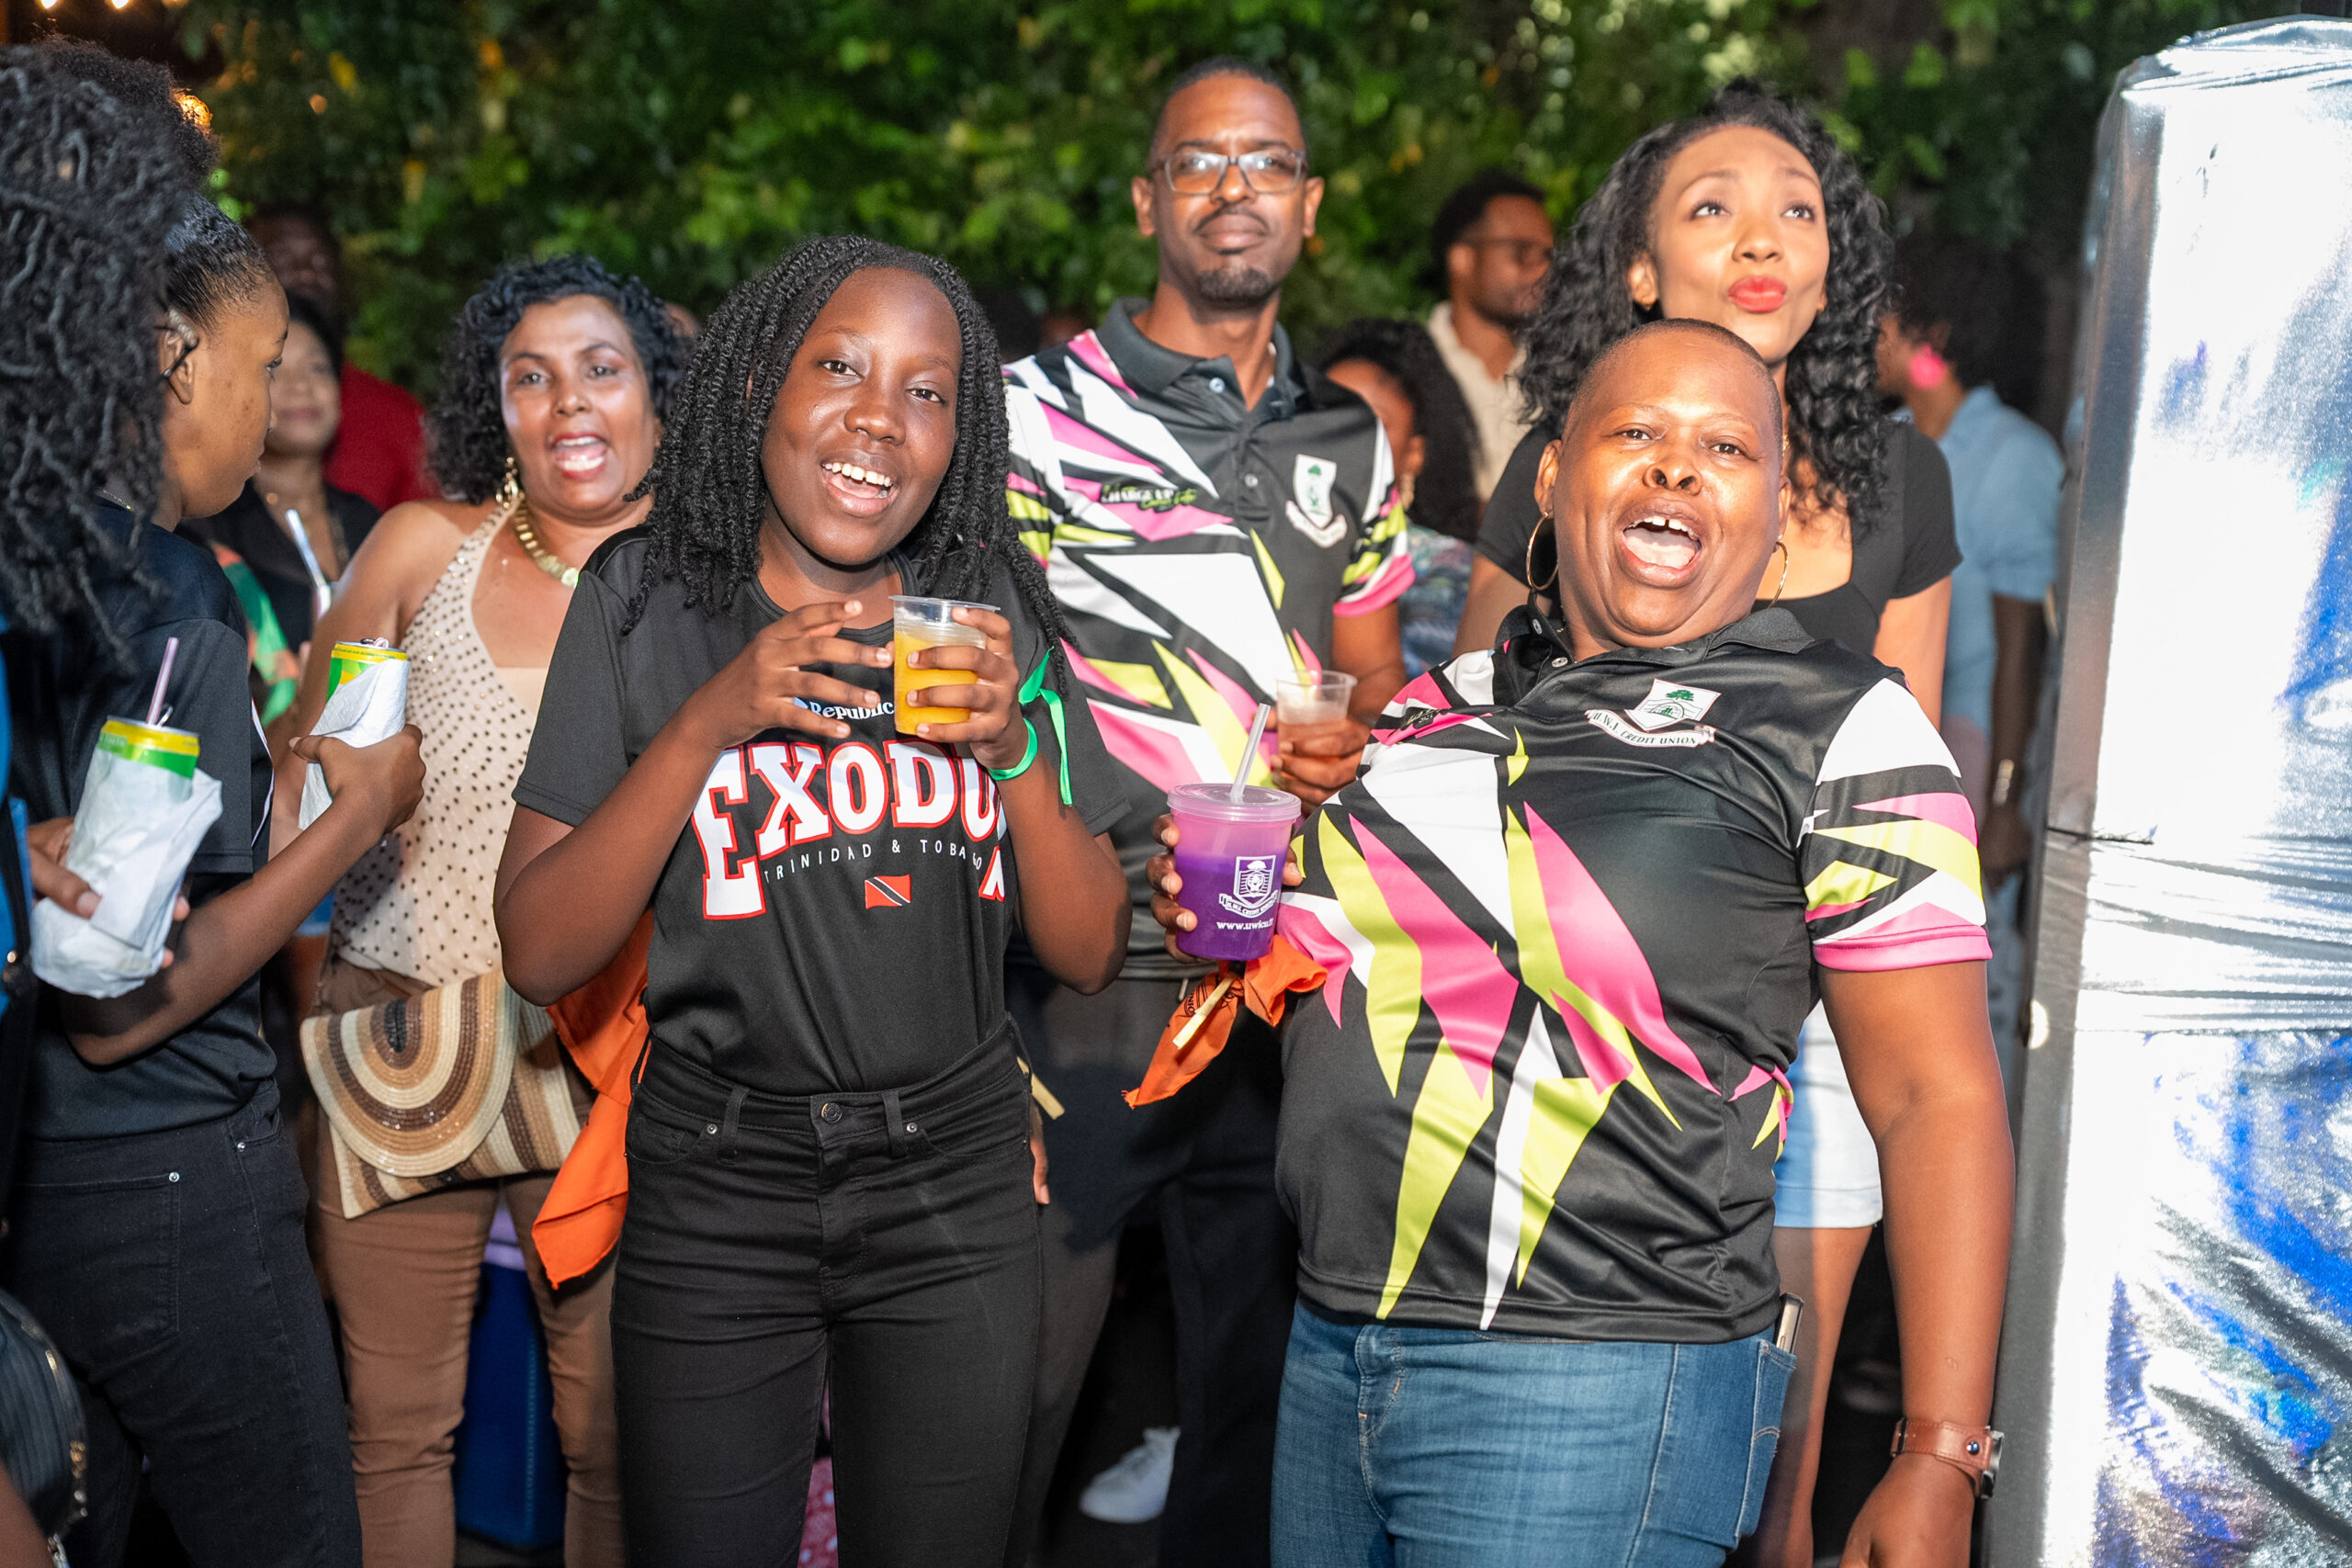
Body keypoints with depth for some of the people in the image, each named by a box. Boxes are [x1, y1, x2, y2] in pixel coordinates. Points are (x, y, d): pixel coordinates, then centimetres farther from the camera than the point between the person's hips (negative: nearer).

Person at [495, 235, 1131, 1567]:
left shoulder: (992, 609, 1)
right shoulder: (645, 603, -4)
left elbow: (1090, 955, 1)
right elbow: (540, 954, -10)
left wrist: (1019, 744, -15)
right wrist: (709, 722, -20)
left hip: (957, 1187, 2)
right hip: (718, 1192, -2)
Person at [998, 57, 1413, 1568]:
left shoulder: (1351, 443, 13)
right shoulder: (1040, 411, -2)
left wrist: (1354, 747, -5)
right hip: (1085, 986, -4)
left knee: (1267, 1380, 15)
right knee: (1015, 1391, 1)